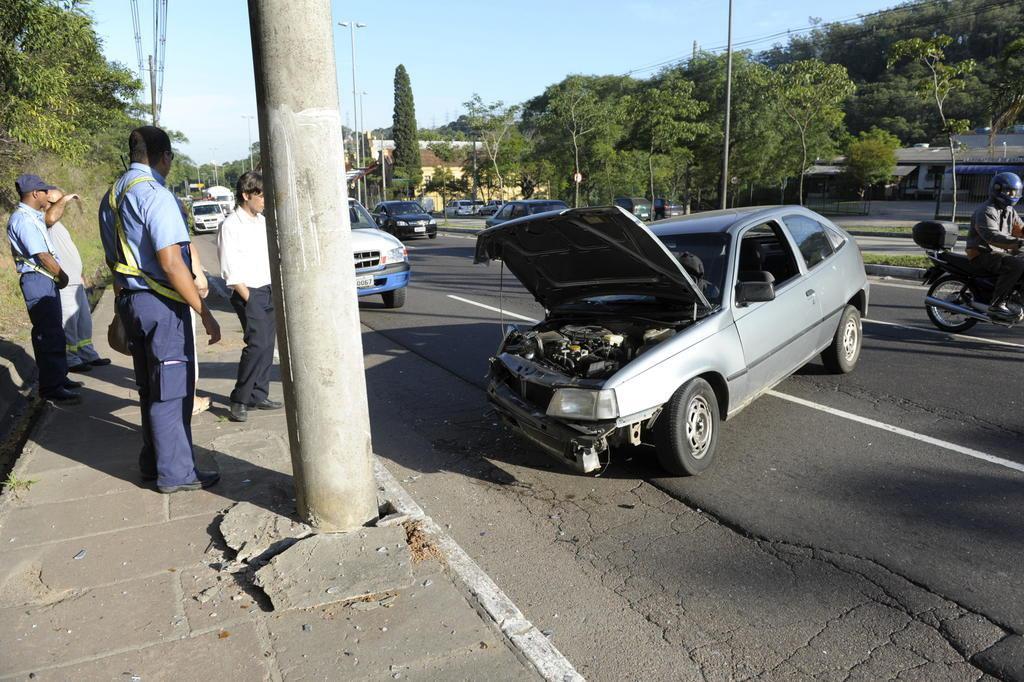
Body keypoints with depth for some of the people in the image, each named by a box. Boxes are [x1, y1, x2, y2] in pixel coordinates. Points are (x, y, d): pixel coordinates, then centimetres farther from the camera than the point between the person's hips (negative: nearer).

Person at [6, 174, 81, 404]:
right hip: (38, 281, -11)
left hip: (47, 280, 11)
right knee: (48, 334, -10)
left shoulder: (33, 217, 14)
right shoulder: (23, 219, -16)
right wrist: (61, 275, -8)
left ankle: (59, 378, 27)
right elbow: (42, 255, -18)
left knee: (54, 331, 16)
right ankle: (51, 388, -6)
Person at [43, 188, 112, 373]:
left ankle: (88, 355, 25)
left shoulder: (58, 225, 20)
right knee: (68, 323, -4)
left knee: (84, 321, 16)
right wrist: (64, 199, -25)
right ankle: (71, 360, 4)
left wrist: (79, 276, 24)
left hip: (75, 282, 10)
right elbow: (51, 216, -37)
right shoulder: (45, 222, -10)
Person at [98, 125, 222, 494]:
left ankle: (153, 461, 31)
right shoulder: (155, 195, -16)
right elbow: (170, 262, -22)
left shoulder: (111, 197, 13)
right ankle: (175, 472, 10)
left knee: (150, 387, 19)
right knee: (172, 389, 1)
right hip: (160, 302, -9)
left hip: (128, 299, 9)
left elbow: (113, 259, 19)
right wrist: (205, 312, -20)